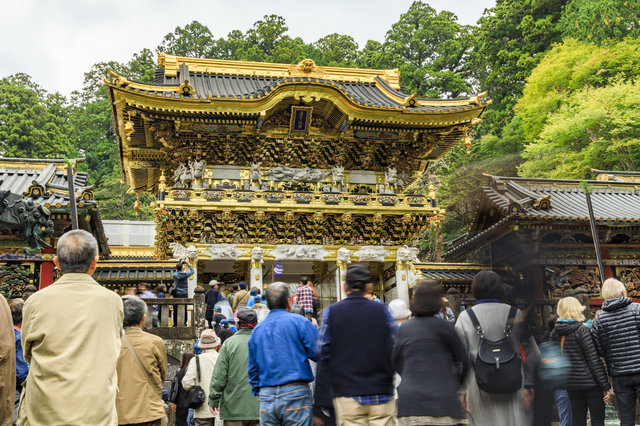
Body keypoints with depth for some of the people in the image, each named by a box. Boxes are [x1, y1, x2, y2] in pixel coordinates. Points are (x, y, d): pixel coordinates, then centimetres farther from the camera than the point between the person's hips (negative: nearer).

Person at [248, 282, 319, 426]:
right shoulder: (298, 322, -4)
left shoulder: (257, 329, 12)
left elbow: (252, 368, 16)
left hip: (266, 397, 5)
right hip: (295, 394, -5)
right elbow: (317, 353, -6)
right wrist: (314, 329, 12)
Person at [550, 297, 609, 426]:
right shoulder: (582, 330, -12)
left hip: (571, 384, 5)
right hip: (589, 382, -5)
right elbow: (594, 360, -13)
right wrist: (605, 386, -9)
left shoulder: (555, 333, 5)